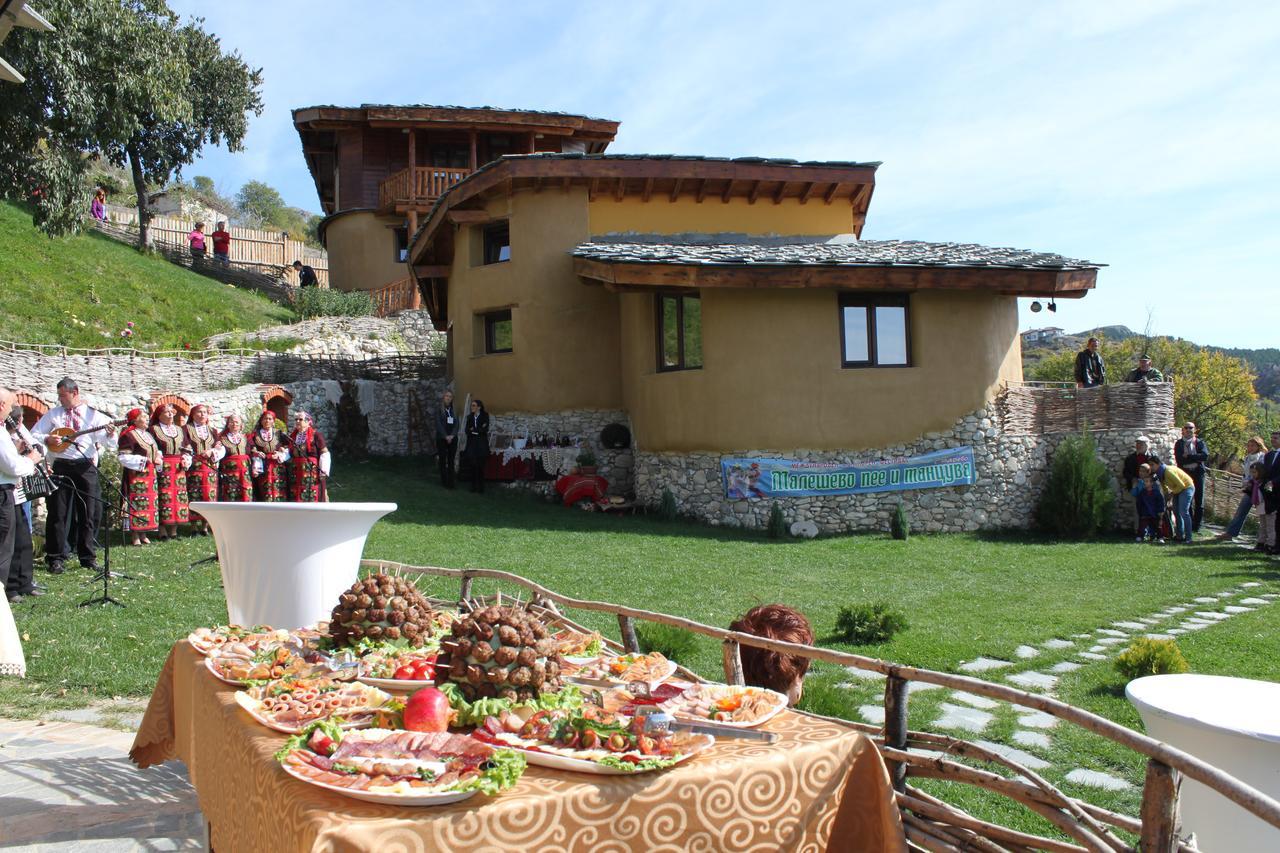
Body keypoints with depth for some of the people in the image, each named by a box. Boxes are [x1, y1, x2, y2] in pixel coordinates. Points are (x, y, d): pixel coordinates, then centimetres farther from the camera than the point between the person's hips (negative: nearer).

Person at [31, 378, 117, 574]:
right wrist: (47, 439, -7)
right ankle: (56, 558, 6)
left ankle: (87, 556, 13)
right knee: (58, 513, 0)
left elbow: (110, 443, 1)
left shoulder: (92, 415, 6)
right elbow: (33, 435, 12)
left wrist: (110, 434, -21)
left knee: (89, 513, 3)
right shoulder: (53, 414, 10)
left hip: (86, 467, 0)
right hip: (62, 467, 0)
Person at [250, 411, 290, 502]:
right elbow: (252, 451, 7)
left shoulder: (279, 434, 12)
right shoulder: (255, 435, 12)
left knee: (278, 492, -6)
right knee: (265, 494, -6)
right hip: (263, 468, 0)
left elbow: (286, 449, 7)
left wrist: (279, 454, -8)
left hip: (278, 468, 0)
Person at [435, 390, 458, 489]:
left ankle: (451, 481, 4)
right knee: (442, 460, 0)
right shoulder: (439, 410, 0)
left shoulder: (454, 410, 10)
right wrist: (446, 436, -14)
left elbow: (456, 424, 5)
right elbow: (439, 424, -7)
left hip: (453, 439, 3)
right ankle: (444, 481, 4)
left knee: (451, 460, 2)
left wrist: (452, 435, -10)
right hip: (441, 439, -3)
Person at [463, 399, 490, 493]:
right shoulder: (469, 417, 11)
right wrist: (479, 430, -11)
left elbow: (485, 430, -10)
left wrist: (473, 430, -4)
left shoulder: (485, 416, 0)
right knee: (473, 465, -3)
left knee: (481, 465, -4)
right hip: (472, 443, 3)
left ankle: (481, 487, 2)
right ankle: (474, 486, 3)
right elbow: (467, 430, 3)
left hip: (482, 443, -3)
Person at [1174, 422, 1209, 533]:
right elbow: (1179, 460, -7)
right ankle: (1189, 526, 10)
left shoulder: (1199, 442, 8)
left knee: (1199, 501, 1)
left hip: (1198, 473, 0)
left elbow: (1205, 456, -10)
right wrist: (1195, 458, -11)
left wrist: (1188, 457, -13)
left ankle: (1196, 525, 7)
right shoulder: (1179, 444, 7)